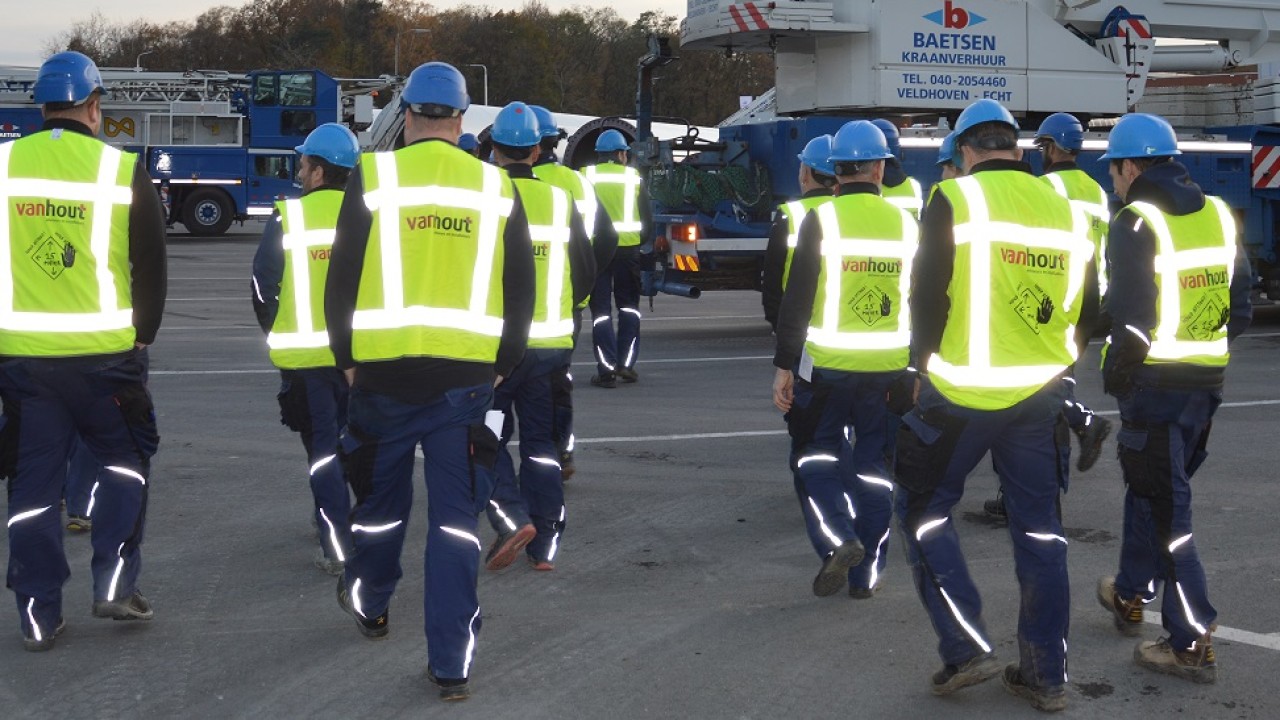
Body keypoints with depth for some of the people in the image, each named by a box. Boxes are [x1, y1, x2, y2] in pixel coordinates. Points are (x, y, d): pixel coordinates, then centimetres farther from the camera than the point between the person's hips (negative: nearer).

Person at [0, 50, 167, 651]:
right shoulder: (123, 172, -6)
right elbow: (150, 267, 0)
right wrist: (142, 336, 14)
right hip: (103, 353, -2)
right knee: (126, 458, 17)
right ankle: (114, 585, 10)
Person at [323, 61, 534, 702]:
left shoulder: (374, 176, -2)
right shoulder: (497, 188, 4)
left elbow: (342, 276, 0)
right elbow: (521, 290, 8)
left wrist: (346, 356, 11)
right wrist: (501, 366, 19)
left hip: (384, 371, 0)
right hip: (466, 376, 0)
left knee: (381, 497, 20)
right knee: (455, 518, 3)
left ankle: (369, 606, 43)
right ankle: (451, 664, 1)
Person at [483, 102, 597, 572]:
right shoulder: (560, 201, 4)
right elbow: (586, 273, 10)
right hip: (552, 343, 4)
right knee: (541, 441, 12)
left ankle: (512, 518, -11)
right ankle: (545, 546, 12)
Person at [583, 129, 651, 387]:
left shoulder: (586, 176, 0)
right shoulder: (633, 177, 4)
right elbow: (647, 216, 7)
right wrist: (642, 240, 23)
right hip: (628, 247, 1)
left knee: (601, 309, 4)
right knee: (629, 306, 16)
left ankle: (606, 369, -1)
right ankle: (626, 363, 10)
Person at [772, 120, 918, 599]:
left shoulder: (822, 219, -8)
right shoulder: (905, 223, 3)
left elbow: (796, 300, -9)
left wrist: (784, 366, -3)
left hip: (827, 364, -3)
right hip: (889, 367, 3)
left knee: (816, 454, 13)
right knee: (874, 465, 12)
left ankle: (838, 538, -8)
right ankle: (865, 573, 17)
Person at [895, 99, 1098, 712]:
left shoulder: (955, 199, -7)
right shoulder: (1064, 209, 6)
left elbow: (928, 294, -10)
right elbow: (1086, 311, 10)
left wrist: (922, 362, 5)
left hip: (963, 391, -4)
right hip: (1041, 396, 5)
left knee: (924, 511, 12)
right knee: (1038, 529, 12)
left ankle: (966, 648, 5)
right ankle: (1046, 675, 17)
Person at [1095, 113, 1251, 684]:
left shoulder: (1137, 223, -14)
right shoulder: (1218, 215, 7)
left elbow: (1131, 316, -17)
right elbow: (1240, 302, 10)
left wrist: (1116, 375, -5)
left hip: (1155, 382, -7)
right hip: (1208, 380, 7)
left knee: (1166, 507, -1)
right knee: (1150, 486, 23)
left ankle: (1192, 643, 0)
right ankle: (1131, 595, 38)